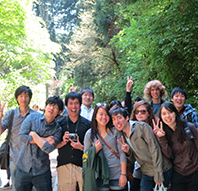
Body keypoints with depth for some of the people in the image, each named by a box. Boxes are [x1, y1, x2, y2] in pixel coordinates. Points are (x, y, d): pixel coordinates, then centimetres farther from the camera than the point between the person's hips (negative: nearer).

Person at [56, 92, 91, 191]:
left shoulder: (87, 124, 3)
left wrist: (81, 147, -12)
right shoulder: (60, 123, 6)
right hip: (64, 167, 1)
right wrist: (63, 142, -10)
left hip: (83, 167, -1)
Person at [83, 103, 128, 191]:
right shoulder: (89, 134, 4)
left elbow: (122, 154, -1)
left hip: (117, 175, 0)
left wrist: (123, 175, -6)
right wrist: (96, 150, -12)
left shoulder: (115, 131, 1)